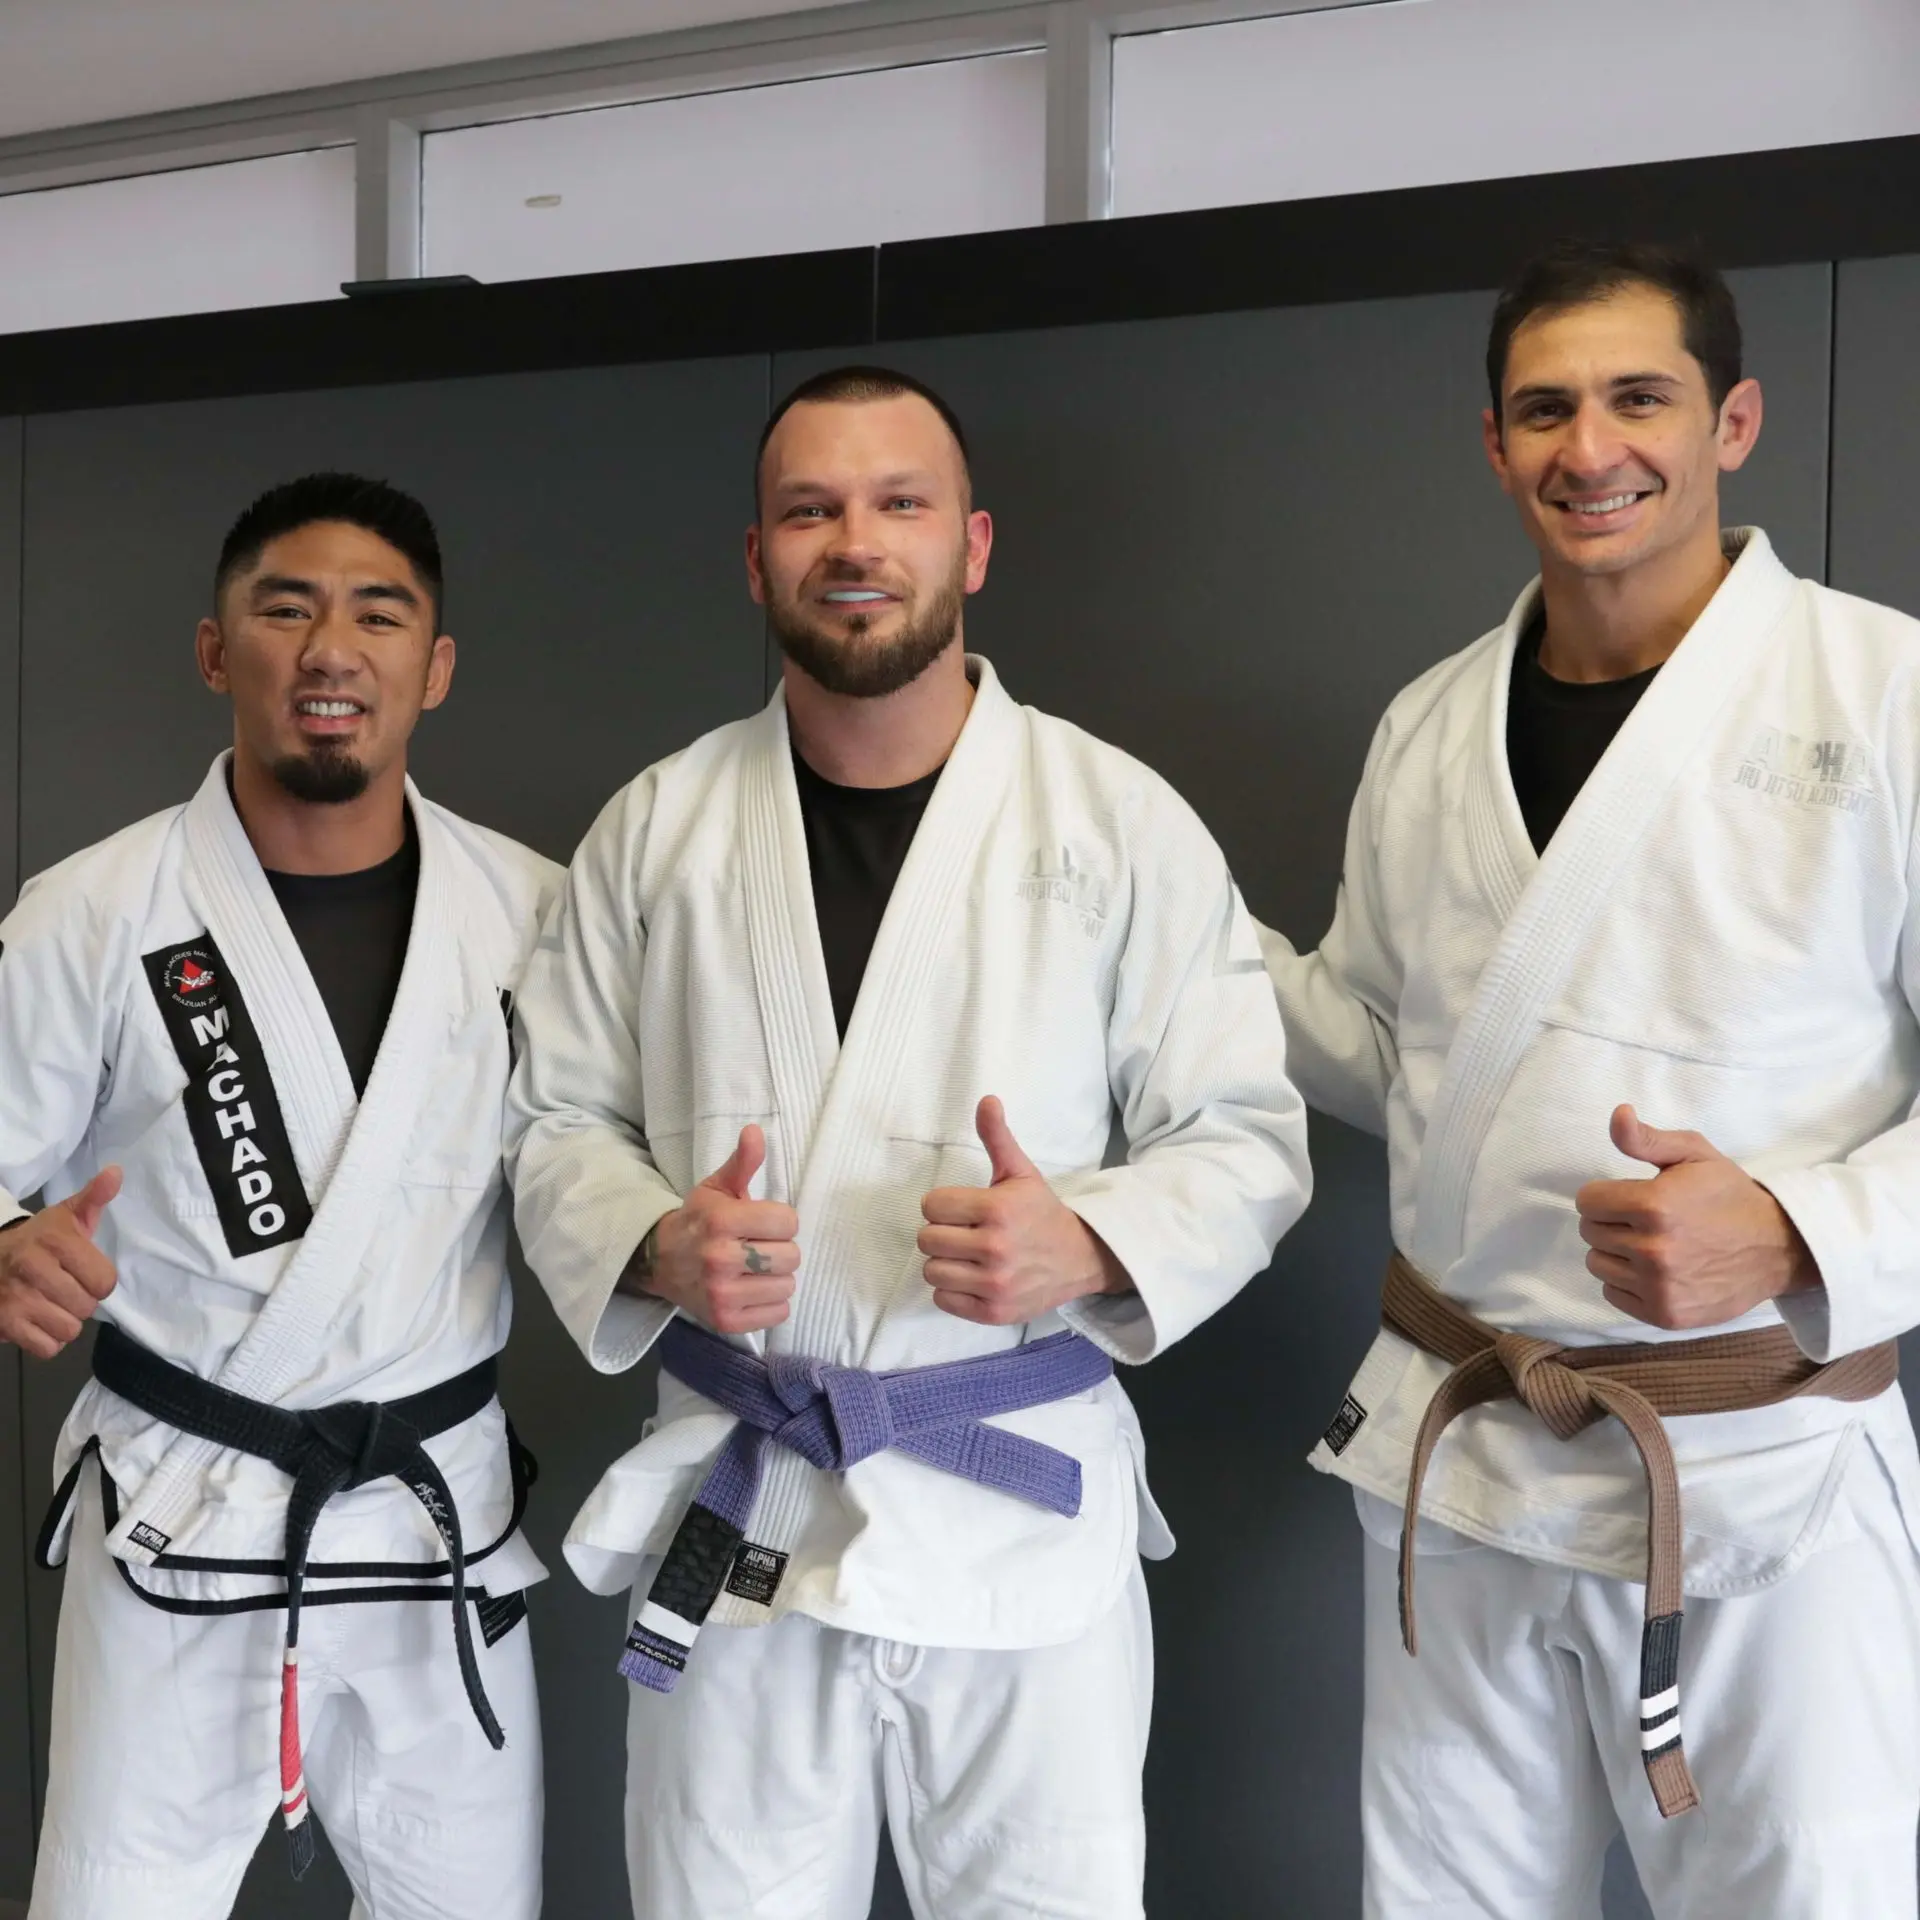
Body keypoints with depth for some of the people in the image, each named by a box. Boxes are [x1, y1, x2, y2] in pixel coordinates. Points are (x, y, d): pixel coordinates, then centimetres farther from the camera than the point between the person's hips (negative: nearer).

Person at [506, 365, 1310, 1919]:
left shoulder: (1124, 823, -3)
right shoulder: (656, 829, 4)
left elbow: (1245, 1138, -1)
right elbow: (560, 1122, 8)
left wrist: (1086, 1245, -21)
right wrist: (655, 1246, -13)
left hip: (1023, 1516, -1)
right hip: (729, 1513, 2)